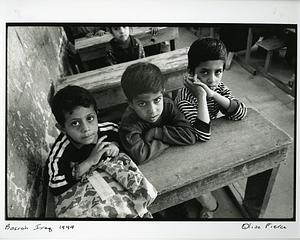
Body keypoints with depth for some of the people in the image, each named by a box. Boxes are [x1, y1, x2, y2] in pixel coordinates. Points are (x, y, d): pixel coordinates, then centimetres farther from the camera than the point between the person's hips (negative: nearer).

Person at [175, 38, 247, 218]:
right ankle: (211, 205, 20)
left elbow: (241, 114, -22)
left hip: (211, 143, 6)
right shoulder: (185, 98, -31)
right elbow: (203, 136, -38)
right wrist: (202, 97, -42)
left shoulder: (220, 88, -10)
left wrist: (213, 94, -34)